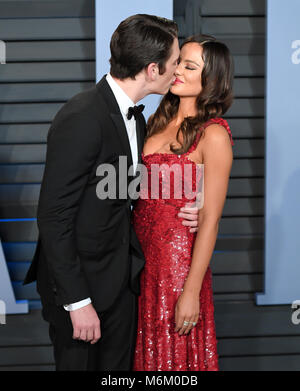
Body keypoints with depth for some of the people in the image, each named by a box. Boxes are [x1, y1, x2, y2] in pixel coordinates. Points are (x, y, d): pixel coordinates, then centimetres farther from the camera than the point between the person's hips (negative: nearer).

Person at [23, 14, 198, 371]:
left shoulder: (133, 116, 6)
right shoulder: (81, 119, -23)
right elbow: (54, 217, -23)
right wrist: (77, 302, -22)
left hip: (122, 280, 8)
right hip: (81, 285, -8)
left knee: (119, 367, 18)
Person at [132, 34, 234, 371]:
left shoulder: (213, 135, -15)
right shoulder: (160, 120, 6)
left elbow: (210, 221, -16)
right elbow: (142, 190, 10)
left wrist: (191, 292, -17)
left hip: (178, 259, -6)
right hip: (140, 251, 6)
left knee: (173, 355, 10)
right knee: (144, 350, 18)